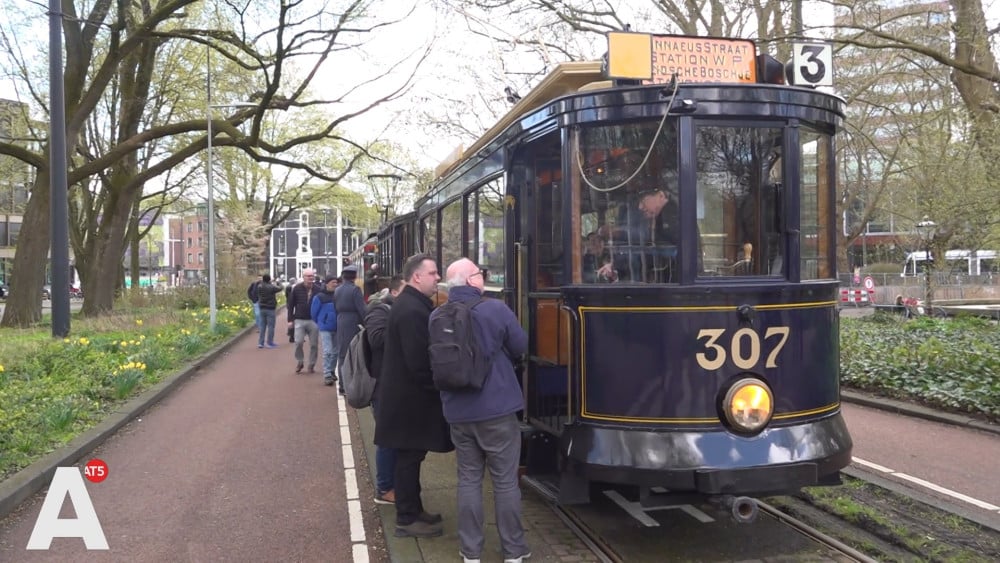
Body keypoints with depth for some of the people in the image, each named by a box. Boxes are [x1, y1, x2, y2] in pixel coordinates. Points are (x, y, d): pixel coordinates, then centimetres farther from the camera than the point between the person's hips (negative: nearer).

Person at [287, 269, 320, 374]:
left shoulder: (317, 290, 0)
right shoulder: (297, 289, 0)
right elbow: (291, 305, 5)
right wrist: (290, 319, 0)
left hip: (313, 321, 1)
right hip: (299, 320, 0)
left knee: (314, 344, 4)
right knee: (298, 342, -6)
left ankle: (312, 365, 17)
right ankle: (299, 362, 15)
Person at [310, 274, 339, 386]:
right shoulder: (319, 297, -9)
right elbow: (313, 313, 0)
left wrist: (338, 322, 6)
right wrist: (320, 323, 10)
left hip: (336, 328, 4)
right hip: (325, 328, -4)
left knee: (335, 351, 12)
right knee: (327, 352, -7)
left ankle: (331, 371, 27)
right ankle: (327, 375, -4)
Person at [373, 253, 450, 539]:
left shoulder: (412, 304, 11)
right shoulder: (412, 310, -23)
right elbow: (418, 361, -26)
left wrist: (434, 387, 14)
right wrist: (436, 389, -15)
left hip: (406, 393, 10)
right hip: (411, 397, -10)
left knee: (410, 456, 18)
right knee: (409, 457, 0)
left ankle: (413, 509, 29)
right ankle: (407, 520, 11)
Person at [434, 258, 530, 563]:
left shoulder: (437, 317, -1)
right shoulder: (495, 309, -13)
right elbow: (520, 347, -2)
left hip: (457, 411, 4)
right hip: (497, 408, -4)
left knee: (468, 479, 12)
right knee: (505, 480, 7)